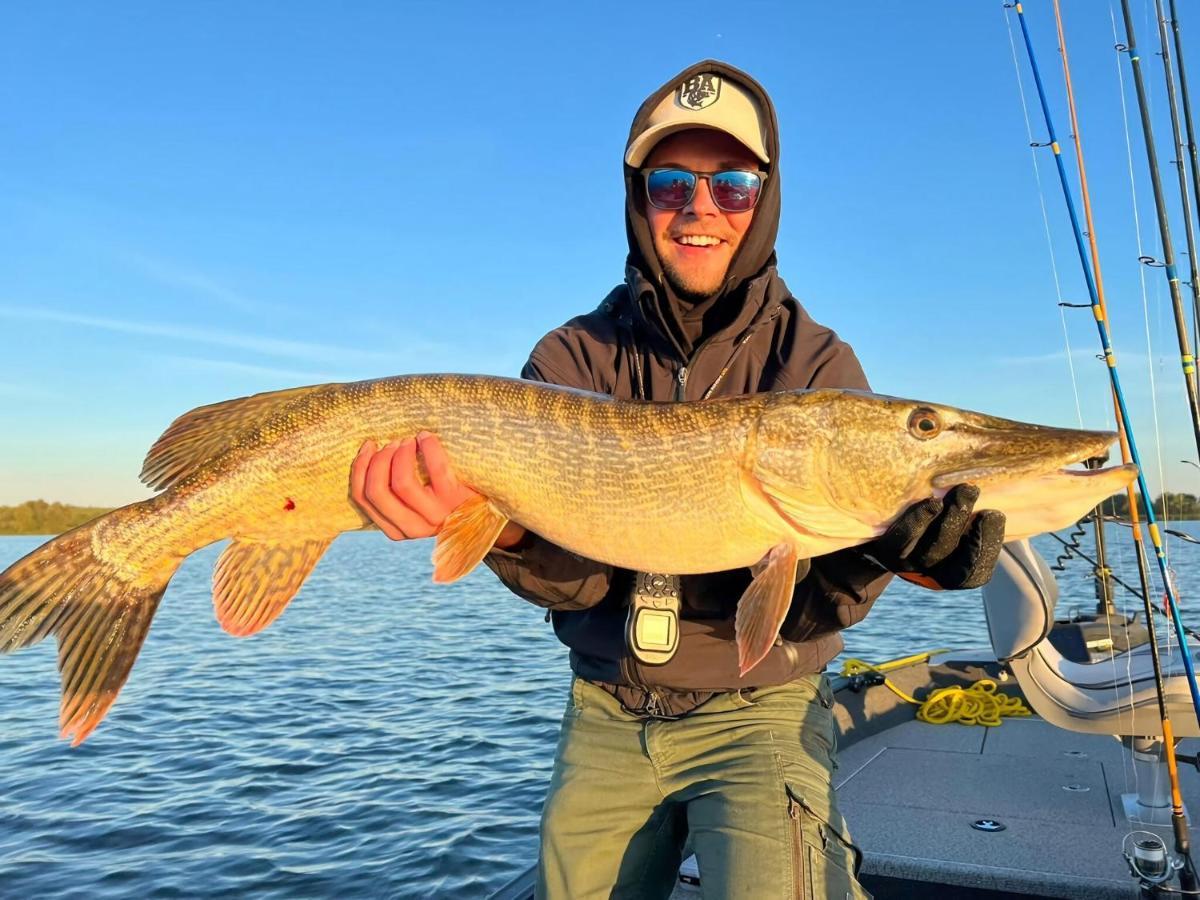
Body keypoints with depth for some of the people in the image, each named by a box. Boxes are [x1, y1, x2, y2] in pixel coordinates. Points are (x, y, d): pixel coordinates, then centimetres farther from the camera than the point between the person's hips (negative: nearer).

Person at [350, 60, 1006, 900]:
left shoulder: (817, 364, -8)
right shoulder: (574, 356, -3)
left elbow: (809, 606, -15)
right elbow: (575, 574, -13)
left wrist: (878, 547, -36)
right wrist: (507, 530, -34)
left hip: (759, 709, -2)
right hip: (608, 711, 2)